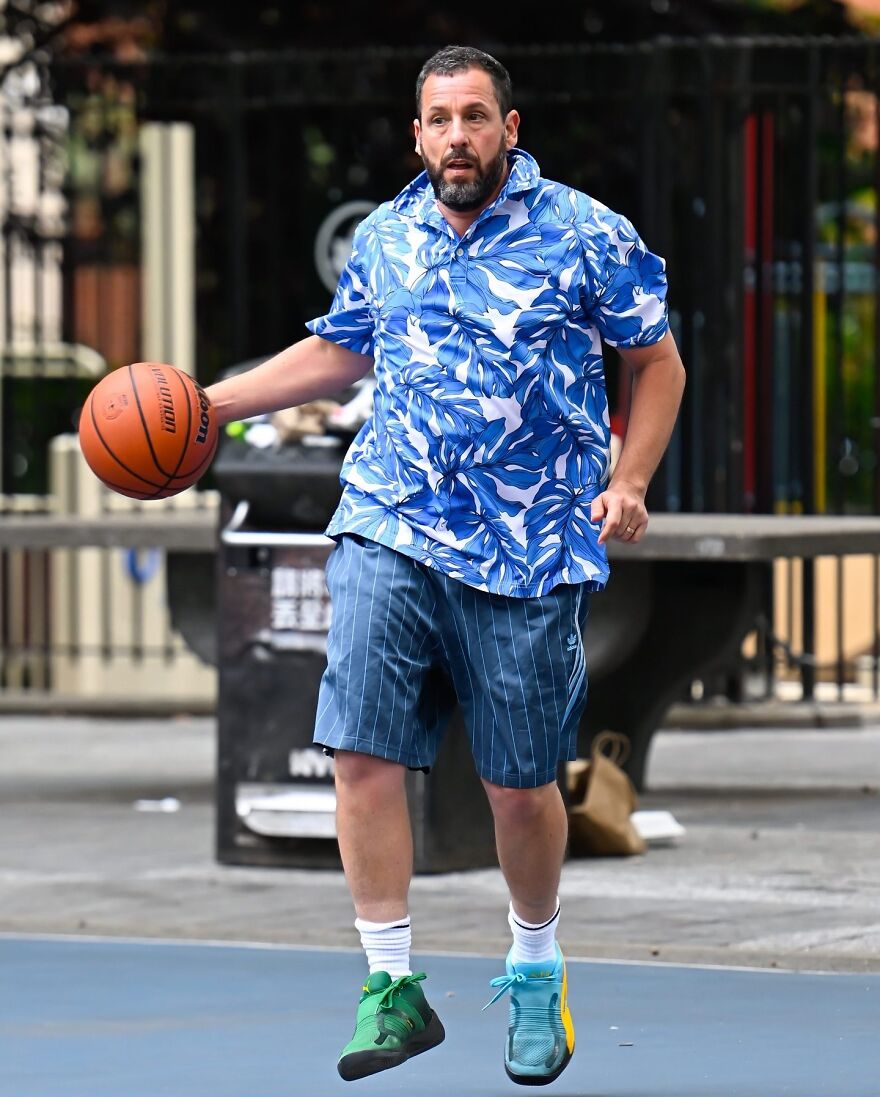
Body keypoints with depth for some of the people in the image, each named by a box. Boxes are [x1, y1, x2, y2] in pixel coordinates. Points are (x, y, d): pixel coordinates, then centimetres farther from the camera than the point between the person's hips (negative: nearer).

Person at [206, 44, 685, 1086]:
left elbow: (657, 364, 6)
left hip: (528, 550, -3)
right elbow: (337, 350, 26)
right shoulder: (383, 239, 10)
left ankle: (535, 974, 29)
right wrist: (212, 401, 18)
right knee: (361, 750, -11)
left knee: (520, 786, 5)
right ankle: (393, 987, -3)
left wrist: (627, 481, -7)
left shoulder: (587, 237, -2)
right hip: (389, 530, 3)